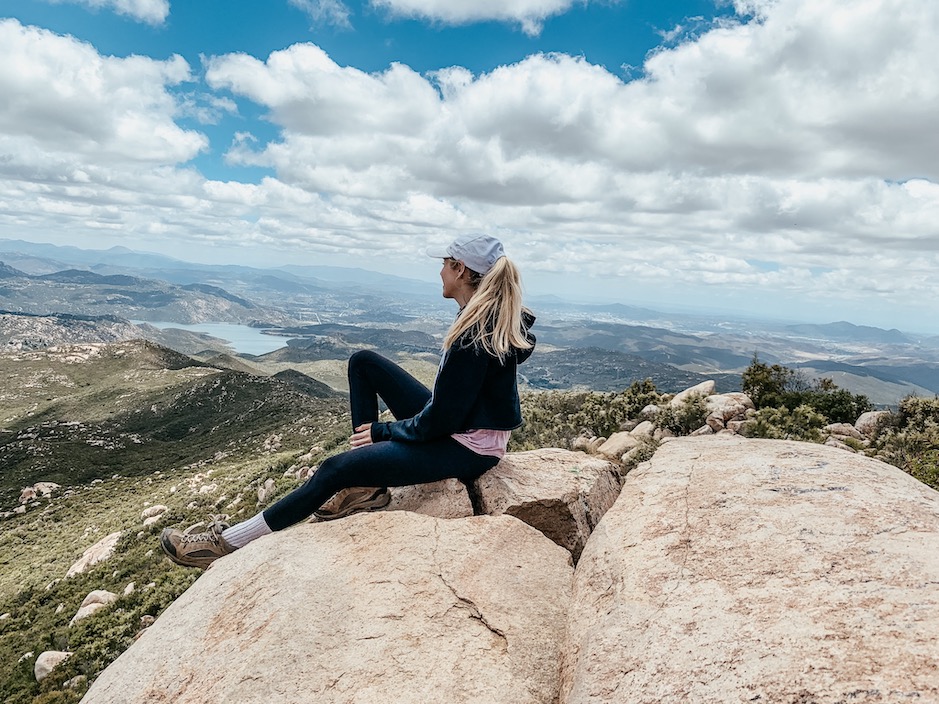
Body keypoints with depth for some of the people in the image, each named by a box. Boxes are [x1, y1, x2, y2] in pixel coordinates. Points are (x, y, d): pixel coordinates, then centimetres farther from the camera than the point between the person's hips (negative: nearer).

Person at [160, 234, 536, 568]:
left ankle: (227, 543, 0)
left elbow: (441, 420, -24)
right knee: (363, 362, 7)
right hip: (456, 420, 9)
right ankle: (368, 484, 6)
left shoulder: (475, 336, -27)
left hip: (468, 448, -9)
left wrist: (382, 430, -7)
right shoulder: (489, 313, 3)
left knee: (336, 469, -12)